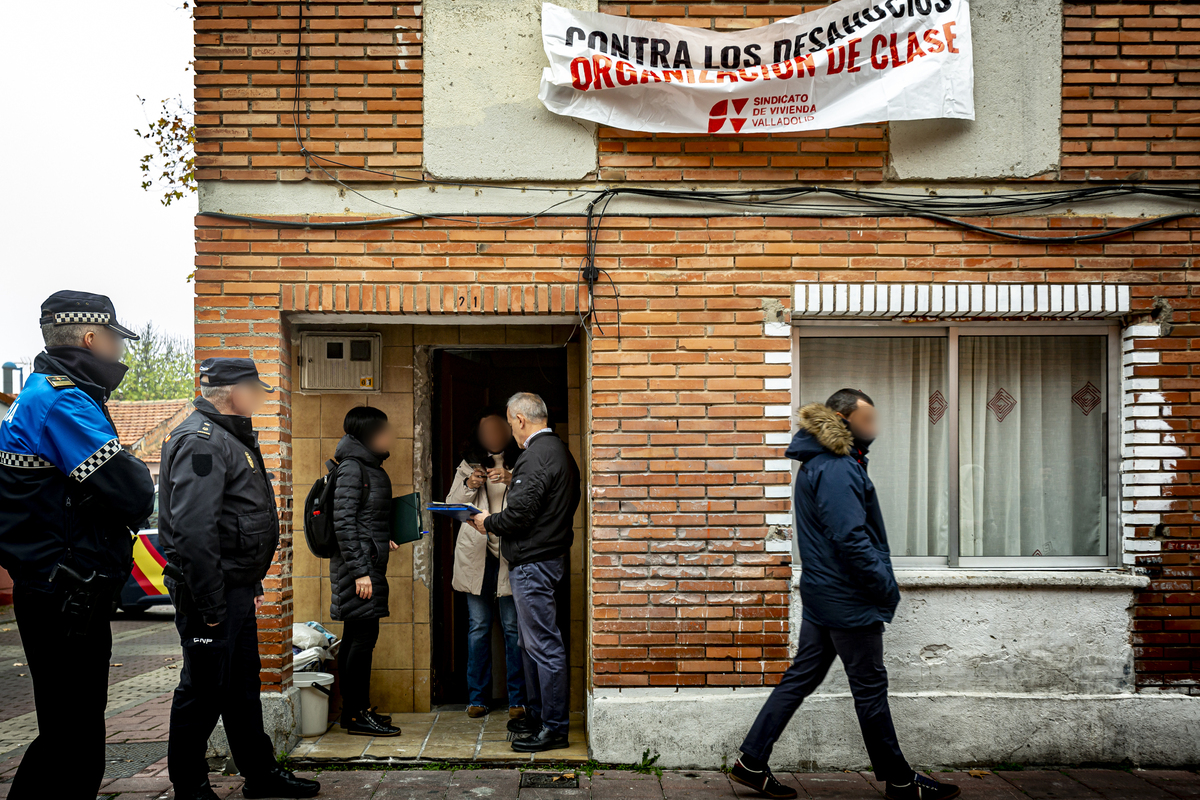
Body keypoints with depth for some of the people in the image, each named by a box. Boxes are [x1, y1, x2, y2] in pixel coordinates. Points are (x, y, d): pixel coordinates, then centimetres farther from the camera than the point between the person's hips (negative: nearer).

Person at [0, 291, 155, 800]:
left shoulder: (45, 395, 17)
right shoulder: (61, 400, -16)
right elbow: (132, 498, -22)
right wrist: (139, 477, -2)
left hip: (61, 597, 10)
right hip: (66, 600, -10)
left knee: (73, 733, 20)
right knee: (72, 743, -2)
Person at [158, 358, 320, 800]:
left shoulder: (232, 439, 17)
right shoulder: (201, 441, -17)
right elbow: (192, 529, -26)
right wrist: (210, 604, -24)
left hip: (235, 589, 11)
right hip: (212, 593, -10)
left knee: (243, 684, 17)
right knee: (204, 690, 2)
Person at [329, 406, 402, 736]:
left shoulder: (370, 467, 16)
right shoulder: (351, 468, -13)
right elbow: (343, 523, -18)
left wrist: (383, 540, 11)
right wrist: (360, 570, -20)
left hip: (368, 562, 10)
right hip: (359, 563, -10)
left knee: (355, 636, 13)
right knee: (364, 635, -5)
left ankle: (353, 710, 21)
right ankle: (358, 715, 3)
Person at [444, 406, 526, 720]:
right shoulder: (468, 466, 13)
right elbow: (451, 506, 9)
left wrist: (512, 481, -20)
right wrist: (469, 487, -9)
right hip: (475, 553, 2)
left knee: (512, 627, 1)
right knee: (478, 626, 6)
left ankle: (517, 699, 9)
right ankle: (476, 697, 16)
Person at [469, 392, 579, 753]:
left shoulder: (536, 456, -18)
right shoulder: (559, 450, 14)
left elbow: (520, 513, -23)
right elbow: (570, 501, 19)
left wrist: (488, 522, -4)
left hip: (533, 562, -11)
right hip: (548, 555, 11)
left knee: (543, 645, -4)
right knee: (531, 642, 19)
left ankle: (554, 728, 5)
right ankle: (538, 715, 30)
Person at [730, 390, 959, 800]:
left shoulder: (820, 463, 13)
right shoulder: (837, 469, -20)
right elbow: (850, 538, -24)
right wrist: (887, 586, -15)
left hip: (823, 593, 10)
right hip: (849, 599, -10)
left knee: (801, 677, 13)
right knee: (870, 688, 6)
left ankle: (751, 762, 18)